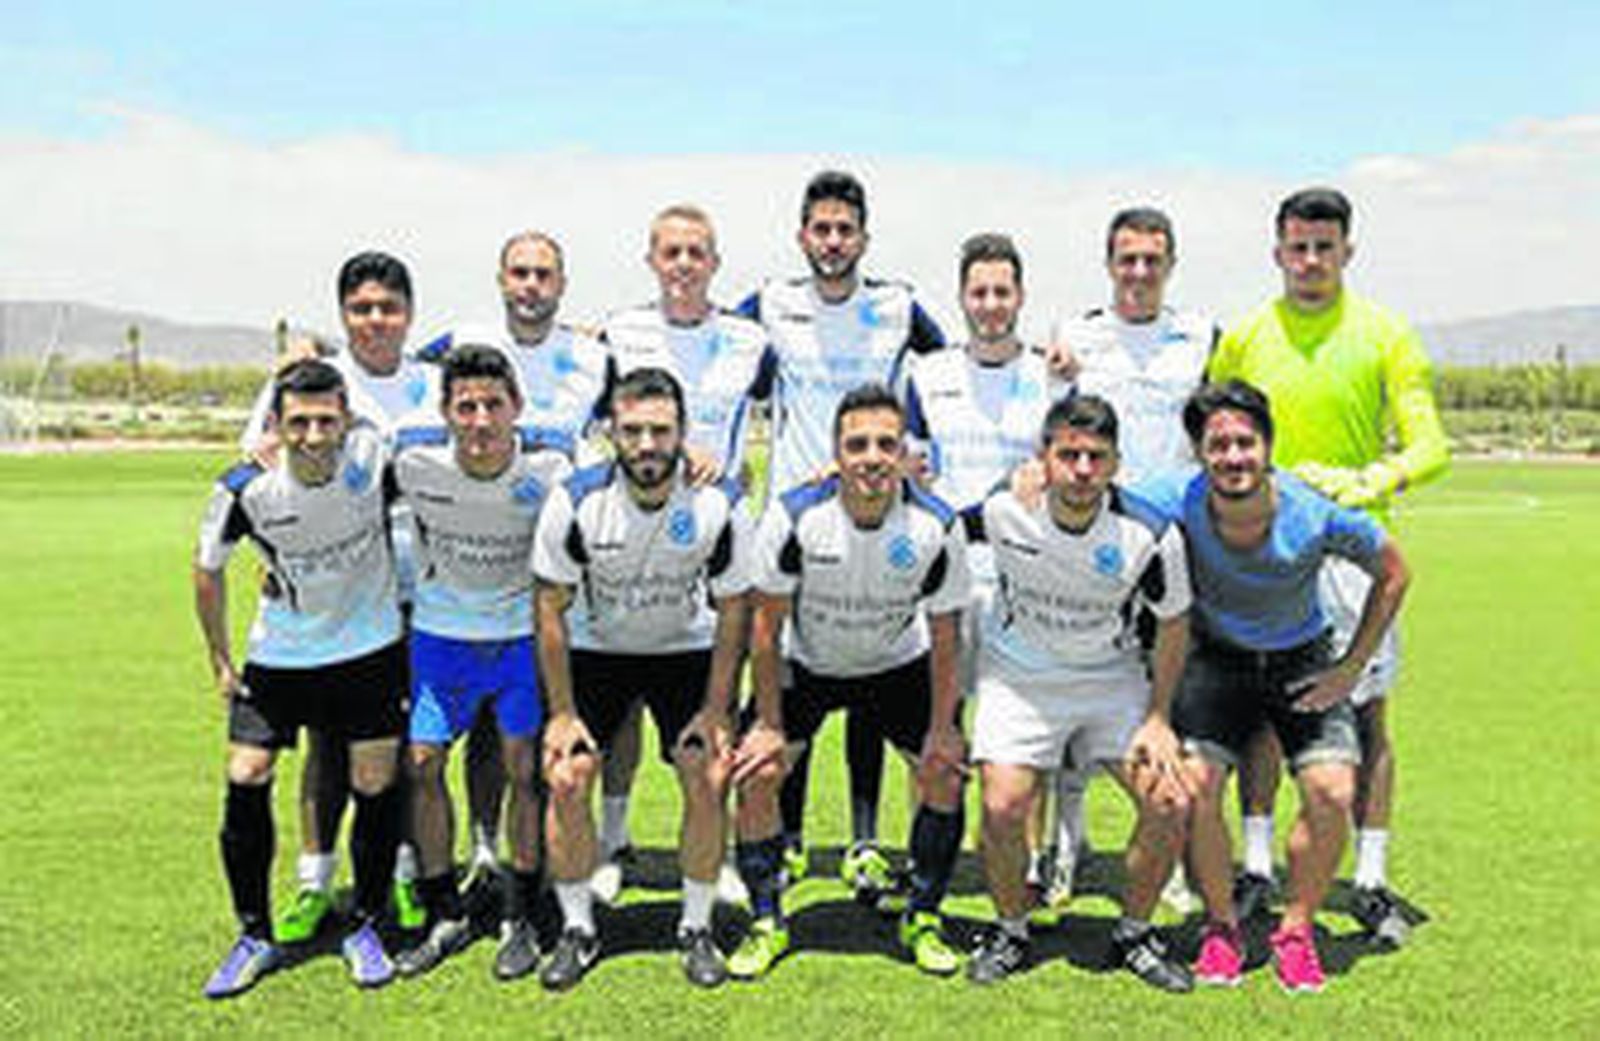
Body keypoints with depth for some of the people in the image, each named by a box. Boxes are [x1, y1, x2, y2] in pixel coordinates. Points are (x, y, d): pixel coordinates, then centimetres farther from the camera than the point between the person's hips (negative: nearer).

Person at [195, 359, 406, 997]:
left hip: (371, 650, 0)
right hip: (279, 654, 1)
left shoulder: (374, 454, -23)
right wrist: (220, 660, 4)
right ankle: (255, 937, 14)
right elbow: (208, 569, -1)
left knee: (375, 788, 1)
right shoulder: (245, 490, -21)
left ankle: (366, 928, 21)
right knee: (246, 783, -4)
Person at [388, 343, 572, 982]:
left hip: (525, 631, -1)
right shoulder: (413, 460, -18)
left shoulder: (549, 466, -20)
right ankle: (445, 916, 18)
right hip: (441, 631, 2)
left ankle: (519, 920, 16)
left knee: (526, 769, 0)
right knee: (422, 764, 0)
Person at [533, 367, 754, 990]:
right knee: (567, 779, -9)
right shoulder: (576, 502, -24)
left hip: (686, 649, 0)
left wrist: (715, 713, -10)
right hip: (596, 649, 0)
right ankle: (577, 931, 10)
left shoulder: (718, 507, -24)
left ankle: (696, 930, 11)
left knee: (708, 782, -9)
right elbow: (552, 610, -12)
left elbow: (731, 614, -10)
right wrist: (563, 712, -10)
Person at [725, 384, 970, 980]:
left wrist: (941, 727, -9)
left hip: (899, 663, 1)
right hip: (805, 662, -1)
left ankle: (922, 920, 13)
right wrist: (769, 723, -13)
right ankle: (766, 923, 7)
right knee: (757, 772, -11)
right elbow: (766, 624, -16)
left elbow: (944, 635, -11)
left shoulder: (937, 527, -25)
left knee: (944, 772, -8)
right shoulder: (795, 516, -27)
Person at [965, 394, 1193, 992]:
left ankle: (1134, 933, 15)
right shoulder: (1003, 509, -21)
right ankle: (1010, 932, 12)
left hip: (1113, 676, 1)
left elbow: (1173, 625, -3)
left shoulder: (1150, 533, -19)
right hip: (1019, 676, -1)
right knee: (1002, 808, -16)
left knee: (1170, 806, -10)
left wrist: (1159, 718, -5)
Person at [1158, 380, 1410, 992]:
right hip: (1215, 659, 0)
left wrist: (1352, 667, -6)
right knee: (1193, 786, -18)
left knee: (1332, 793, -16)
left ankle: (1296, 930, 8)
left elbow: (1393, 574, -7)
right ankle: (1221, 927, 5)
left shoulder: (1318, 516, -26)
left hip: (1303, 661, 0)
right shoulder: (1178, 508, -25)